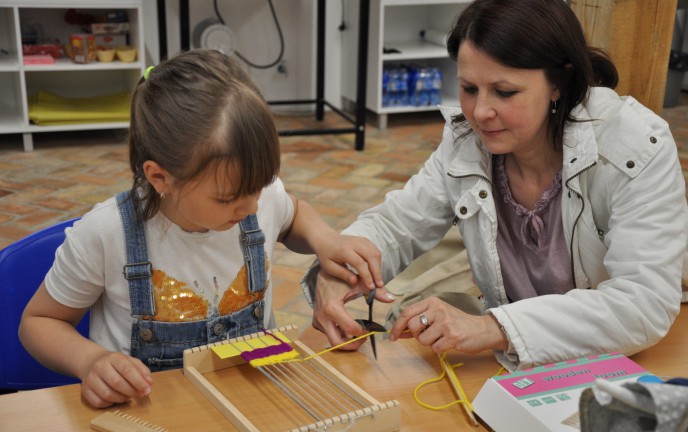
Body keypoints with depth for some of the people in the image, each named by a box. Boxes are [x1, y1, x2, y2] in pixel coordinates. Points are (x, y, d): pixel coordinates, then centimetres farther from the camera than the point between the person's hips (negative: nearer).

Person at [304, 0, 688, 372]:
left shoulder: (636, 148, -21)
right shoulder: (466, 142, -8)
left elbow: (647, 303, -29)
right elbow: (395, 225, 2)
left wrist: (492, 328, -38)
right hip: (509, 366, 3)